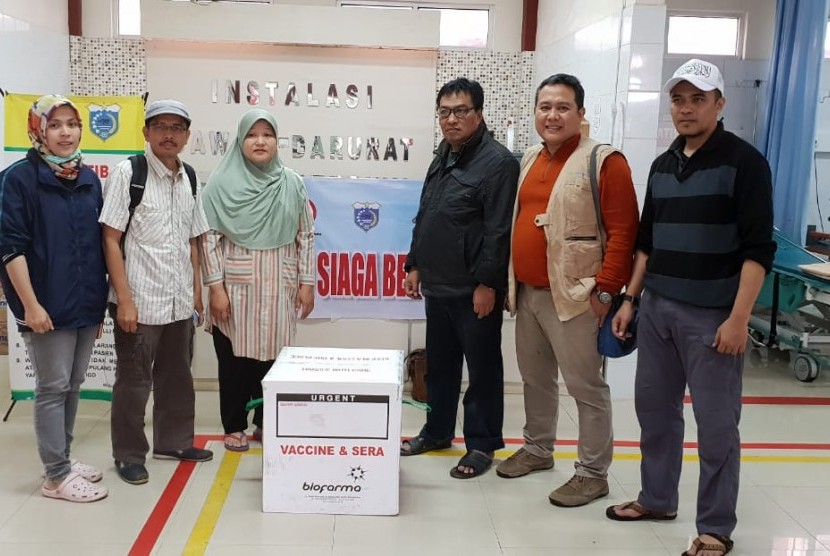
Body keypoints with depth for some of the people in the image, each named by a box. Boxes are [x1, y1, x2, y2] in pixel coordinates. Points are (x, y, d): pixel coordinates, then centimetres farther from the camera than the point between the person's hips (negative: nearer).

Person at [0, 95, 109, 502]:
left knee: (73, 385, 15)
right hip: (47, 305, -6)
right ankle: (57, 476, 11)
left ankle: (63, 459, 29)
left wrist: (100, 300, 14)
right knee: (53, 387, 1)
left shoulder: (89, 179, 9)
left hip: (85, 304, 6)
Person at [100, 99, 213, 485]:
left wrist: (197, 291, 12)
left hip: (180, 302, 6)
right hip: (139, 301, -6)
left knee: (177, 376, 17)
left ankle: (173, 441, 34)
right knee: (134, 381, 6)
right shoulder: (127, 173, -9)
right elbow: (111, 239, -11)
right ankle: (129, 454, 22)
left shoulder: (188, 178, 8)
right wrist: (124, 299, -16)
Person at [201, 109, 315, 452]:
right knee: (235, 359, 6)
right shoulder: (222, 183, -3)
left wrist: (307, 283, 4)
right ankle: (234, 427, 21)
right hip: (236, 287, -2)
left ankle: (266, 424, 23)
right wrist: (215, 287, -10)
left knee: (274, 357, 7)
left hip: (279, 288, 2)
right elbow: (209, 237, -5)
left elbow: (305, 236, 7)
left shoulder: (292, 183, 4)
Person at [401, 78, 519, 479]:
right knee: (440, 364, 18)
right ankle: (437, 431, 33)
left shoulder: (498, 162, -13)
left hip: (475, 290, -8)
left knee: (483, 367, 4)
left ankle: (482, 444, 16)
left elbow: (499, 231, -18)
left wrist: (487, 283, -20)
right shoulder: (442, 158, 14)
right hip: (437, 286, 8)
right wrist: (415, 265, 17)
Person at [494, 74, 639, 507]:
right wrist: (511, 281, 18)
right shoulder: (530, 159, 13)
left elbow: (623, 231, -14)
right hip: (527, 292, 8)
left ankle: (593, 472, 13)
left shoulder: (603, 162, -10)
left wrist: (605, 290, -17)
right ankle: (537, 449, 36)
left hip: (573, 295, -8)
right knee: (535, 377, 19)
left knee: (585, 384, 1)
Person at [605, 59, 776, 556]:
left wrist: (739, 318, -19)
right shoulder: (663, 166, 12)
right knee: (654, 407, 15)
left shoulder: (744, 161, -8)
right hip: (658, 310, 7)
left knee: (716, 424, 2)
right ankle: (657, 498, 32)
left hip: (712, 316, -6)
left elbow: (758, 248, -13)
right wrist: (631, 299, 14)